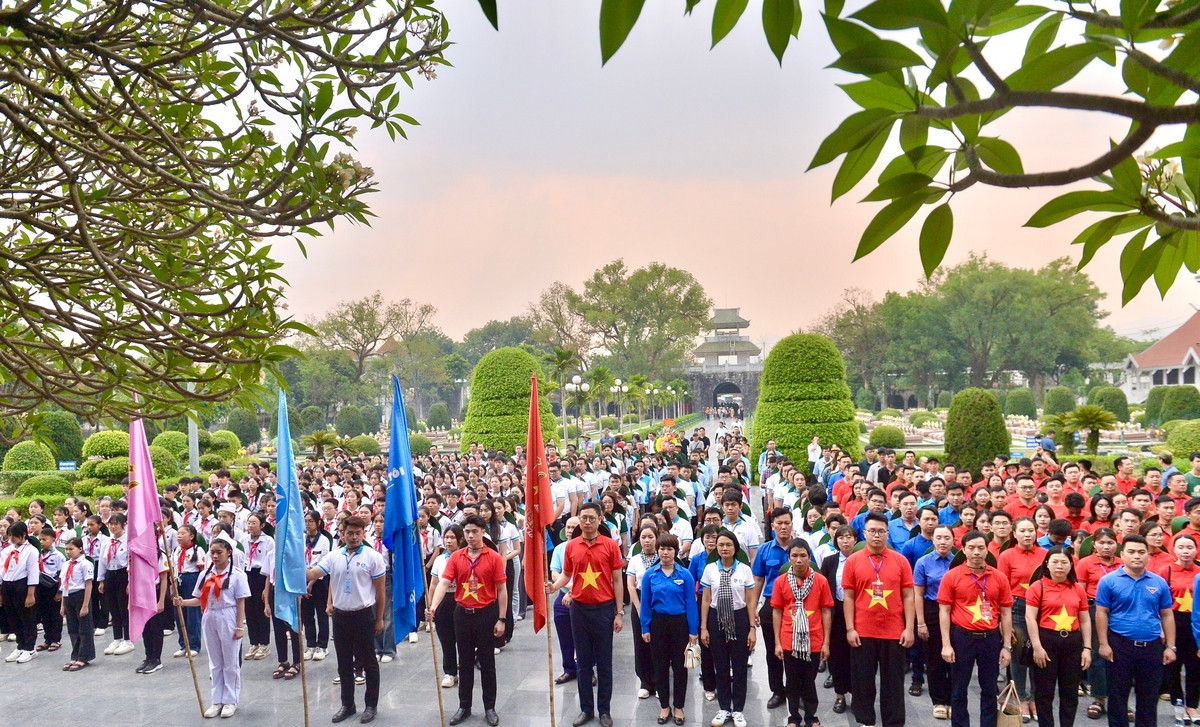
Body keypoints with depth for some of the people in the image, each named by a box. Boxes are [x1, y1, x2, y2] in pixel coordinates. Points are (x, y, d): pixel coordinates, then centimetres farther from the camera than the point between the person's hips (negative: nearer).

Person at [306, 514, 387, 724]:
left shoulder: (372, 557, -7)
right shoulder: (333, 557, 3)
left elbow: (380, 590, -3)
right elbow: (311, 575, -5)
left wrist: (379, 619, -3)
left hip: (363, 615, -4)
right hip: (340, 615, 4)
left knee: (368, 662, 5)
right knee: (344, 664, 13)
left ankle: (371, 705, 17)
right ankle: (347, 705, 25)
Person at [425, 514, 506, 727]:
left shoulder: (494, 558, -6)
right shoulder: (456, 557, 0)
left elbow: (501, 590, -4)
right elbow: (444, 583, -9)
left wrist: (501, 619, -7)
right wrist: (433, 607, -25)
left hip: (486, 614, -2)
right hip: (462, 614, 2)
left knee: (487, 662, 7)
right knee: (465, 662, 12)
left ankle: (490, 708, 17)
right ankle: (464, 706, 22)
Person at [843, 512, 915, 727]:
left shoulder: (900, 560, 2)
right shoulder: (853, 561, 0)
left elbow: (908, 597, 3)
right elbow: (849, 597, 2)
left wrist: (909, 628, -4)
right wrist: (850, 629, -4)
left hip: (894, 633, 0)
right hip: (863, 633, 0)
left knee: (893, 681, 7)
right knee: (863, 680, 7)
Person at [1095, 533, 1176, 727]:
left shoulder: (1159, 583, 4)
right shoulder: (1109, 581, -5)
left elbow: (1167, 616, 8)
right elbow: (1101, 613, -4)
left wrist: (1170, 647, 4)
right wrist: (1104, 644, -9)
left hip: (1152, 647, 3)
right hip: (1120, 645, -3)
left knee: (1149, 698, 11)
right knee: (1118, 696, 7)